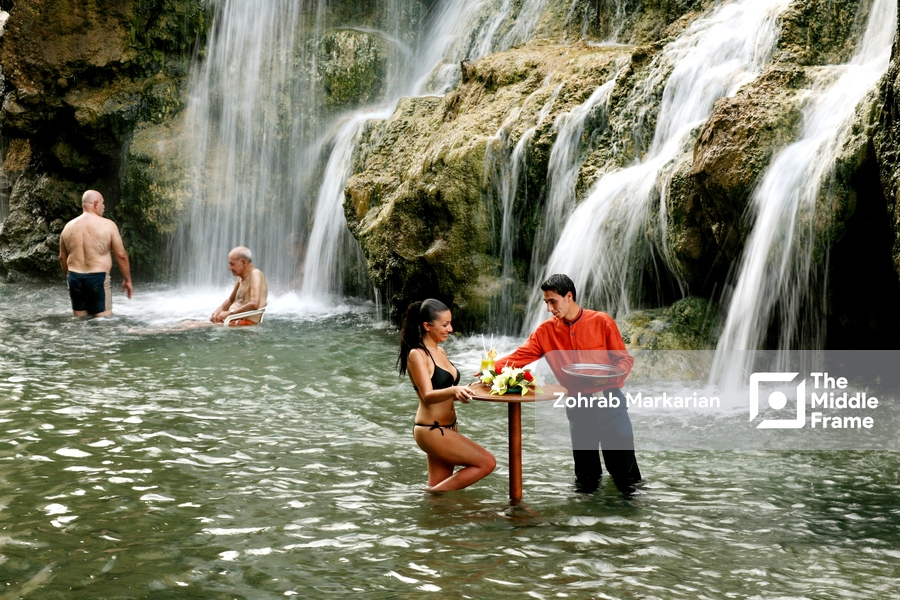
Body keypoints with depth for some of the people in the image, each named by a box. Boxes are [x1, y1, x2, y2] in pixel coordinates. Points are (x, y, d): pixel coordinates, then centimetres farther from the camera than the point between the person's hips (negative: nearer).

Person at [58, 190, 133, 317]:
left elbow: (63, 258, 14)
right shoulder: (108, 225, -6)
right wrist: (128, 280, 4)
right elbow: (121, 255, -5)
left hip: (75, 278, 5)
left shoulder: (68, 227, 7)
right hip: (98, 278, -5)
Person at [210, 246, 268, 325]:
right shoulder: (241, 277, 15)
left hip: (247, 321, -9)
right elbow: (231, 300, 29)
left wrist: (230, 312, -19)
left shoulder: (255, 274, -12)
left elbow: (254, 304, -26)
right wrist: (219, 310, 7)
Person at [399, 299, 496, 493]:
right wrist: (454, 390, -43)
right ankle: (432, 494, -7)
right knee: (487, 462, -13)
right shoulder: (417, 354, -13)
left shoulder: (440, 351, 13)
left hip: (447, 428, 9)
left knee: (440, 488, 10)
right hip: (431, 431, -9)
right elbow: (428, 395, -24)